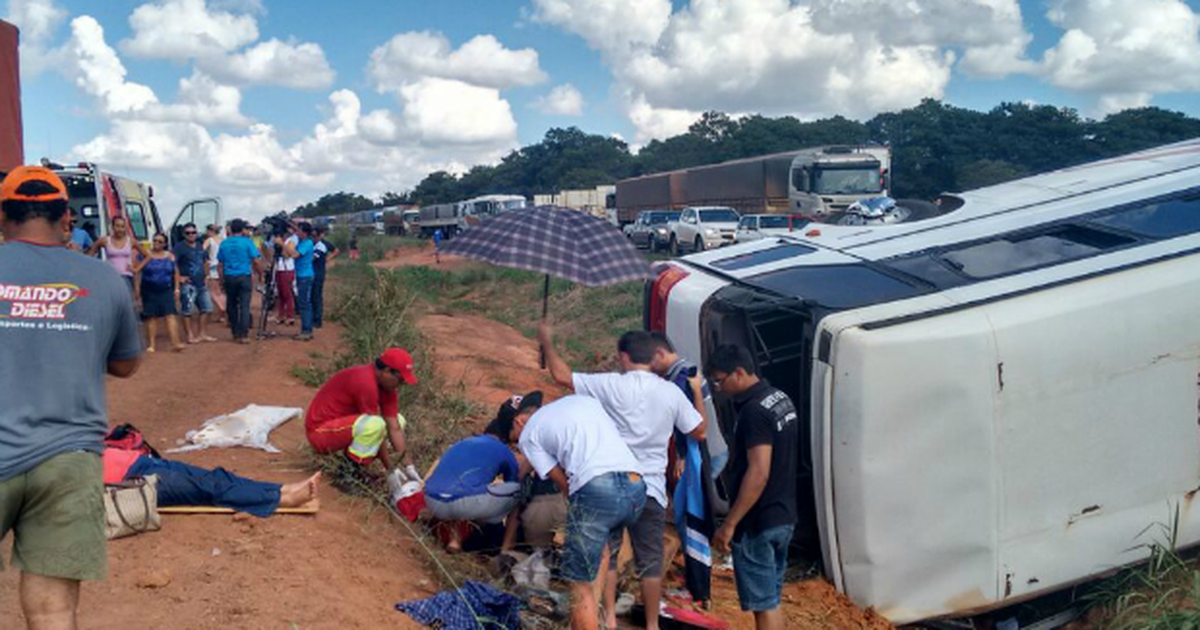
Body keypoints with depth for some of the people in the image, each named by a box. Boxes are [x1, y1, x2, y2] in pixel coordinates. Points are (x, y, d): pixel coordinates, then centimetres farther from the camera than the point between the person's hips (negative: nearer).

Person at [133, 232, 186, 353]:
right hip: (149, 291, -1)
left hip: (166, 291, 1)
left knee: (170, 316, -9)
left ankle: (175, 343, -16)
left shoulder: (170, 256, 8)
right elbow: (136, 270, -2)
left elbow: (176, 273, 11)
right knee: (151, 318, 2)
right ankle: (151, 344, 11)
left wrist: (176, 288, 5)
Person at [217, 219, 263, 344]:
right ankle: (244, 335, -10)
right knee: (244, 306, -4)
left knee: (231, 306, 13)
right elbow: (256, 261, -8)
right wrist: (260, 273, 5)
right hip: (244, 277, -3)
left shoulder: (224, 244, 7)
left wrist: (222, 280, 16)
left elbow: (220, 265, 9)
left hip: (229, 277, 3)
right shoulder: (247, 242, -4)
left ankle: (236, 333, 18)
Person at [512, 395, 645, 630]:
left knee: (581, 586, 4)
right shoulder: (584, 399, 30)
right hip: (637, 486, 6)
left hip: (596, 488, -6)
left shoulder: (528, 436, 15)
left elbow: (563, 483, 10)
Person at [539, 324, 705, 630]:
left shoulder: (612, 385, -10)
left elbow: (562, 375, -5)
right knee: (650, 561, 10)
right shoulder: (672, 392, -2)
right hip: (651, 490, 2)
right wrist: (697, 392, 19)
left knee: (605, 554, 15)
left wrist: (547, 342, 10)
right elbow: (699, 432, 7)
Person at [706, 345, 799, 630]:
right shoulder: (781, 399, 8)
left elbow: (758, 474, -26)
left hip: (757, 524, -9)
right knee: (771, 599, 18)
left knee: (763, 604, -1)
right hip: (783, 517, 9)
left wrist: (729, 523, -22)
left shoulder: (754, 412, -21)